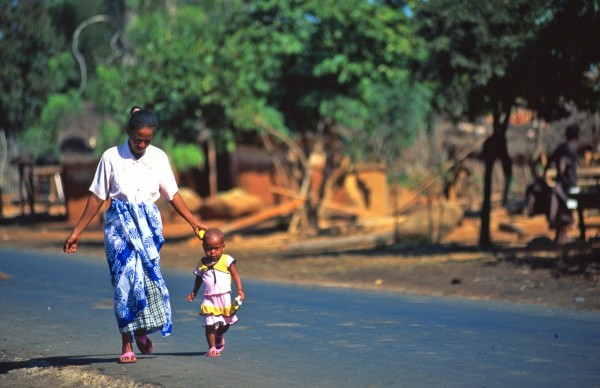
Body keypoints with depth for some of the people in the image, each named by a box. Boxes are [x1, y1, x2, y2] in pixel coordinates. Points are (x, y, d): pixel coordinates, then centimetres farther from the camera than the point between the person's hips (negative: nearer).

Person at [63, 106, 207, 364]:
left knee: (150, 276, -3)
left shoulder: (158, 157, 4)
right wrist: (77, 232, 2)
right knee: (125, 277, -9)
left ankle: (142, 331, 22)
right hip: (121, 223, -2)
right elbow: (97, 197, 2)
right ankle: (126, 345, -4)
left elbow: (172, 193, 10)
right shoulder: (112, 157, -3)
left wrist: (192, 220, 2)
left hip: (149, 222, 3)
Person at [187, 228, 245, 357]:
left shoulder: (227, 261, -4)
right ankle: (212, 347, 1)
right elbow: (198, 279, 17)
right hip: (208, 299, 0)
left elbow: (235, 275, -3)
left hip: (224, 298, 0)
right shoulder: (202, 264, 4)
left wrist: (240, 290, -12)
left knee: (225, 323, 16)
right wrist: (194, 292, 10)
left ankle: (219, 337, 46)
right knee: (210, 324, -10)